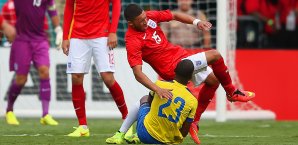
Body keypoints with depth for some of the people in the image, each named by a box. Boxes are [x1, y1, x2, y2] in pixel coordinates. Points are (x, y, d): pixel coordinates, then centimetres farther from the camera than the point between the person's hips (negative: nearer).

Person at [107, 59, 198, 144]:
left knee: (144, 99, 28)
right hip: (170, 140, 0)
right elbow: (184, 133, -7)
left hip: (146, 135, 0)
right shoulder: (193, 101, -11)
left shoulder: (159, 85, -10)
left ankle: (120, 135, 27)